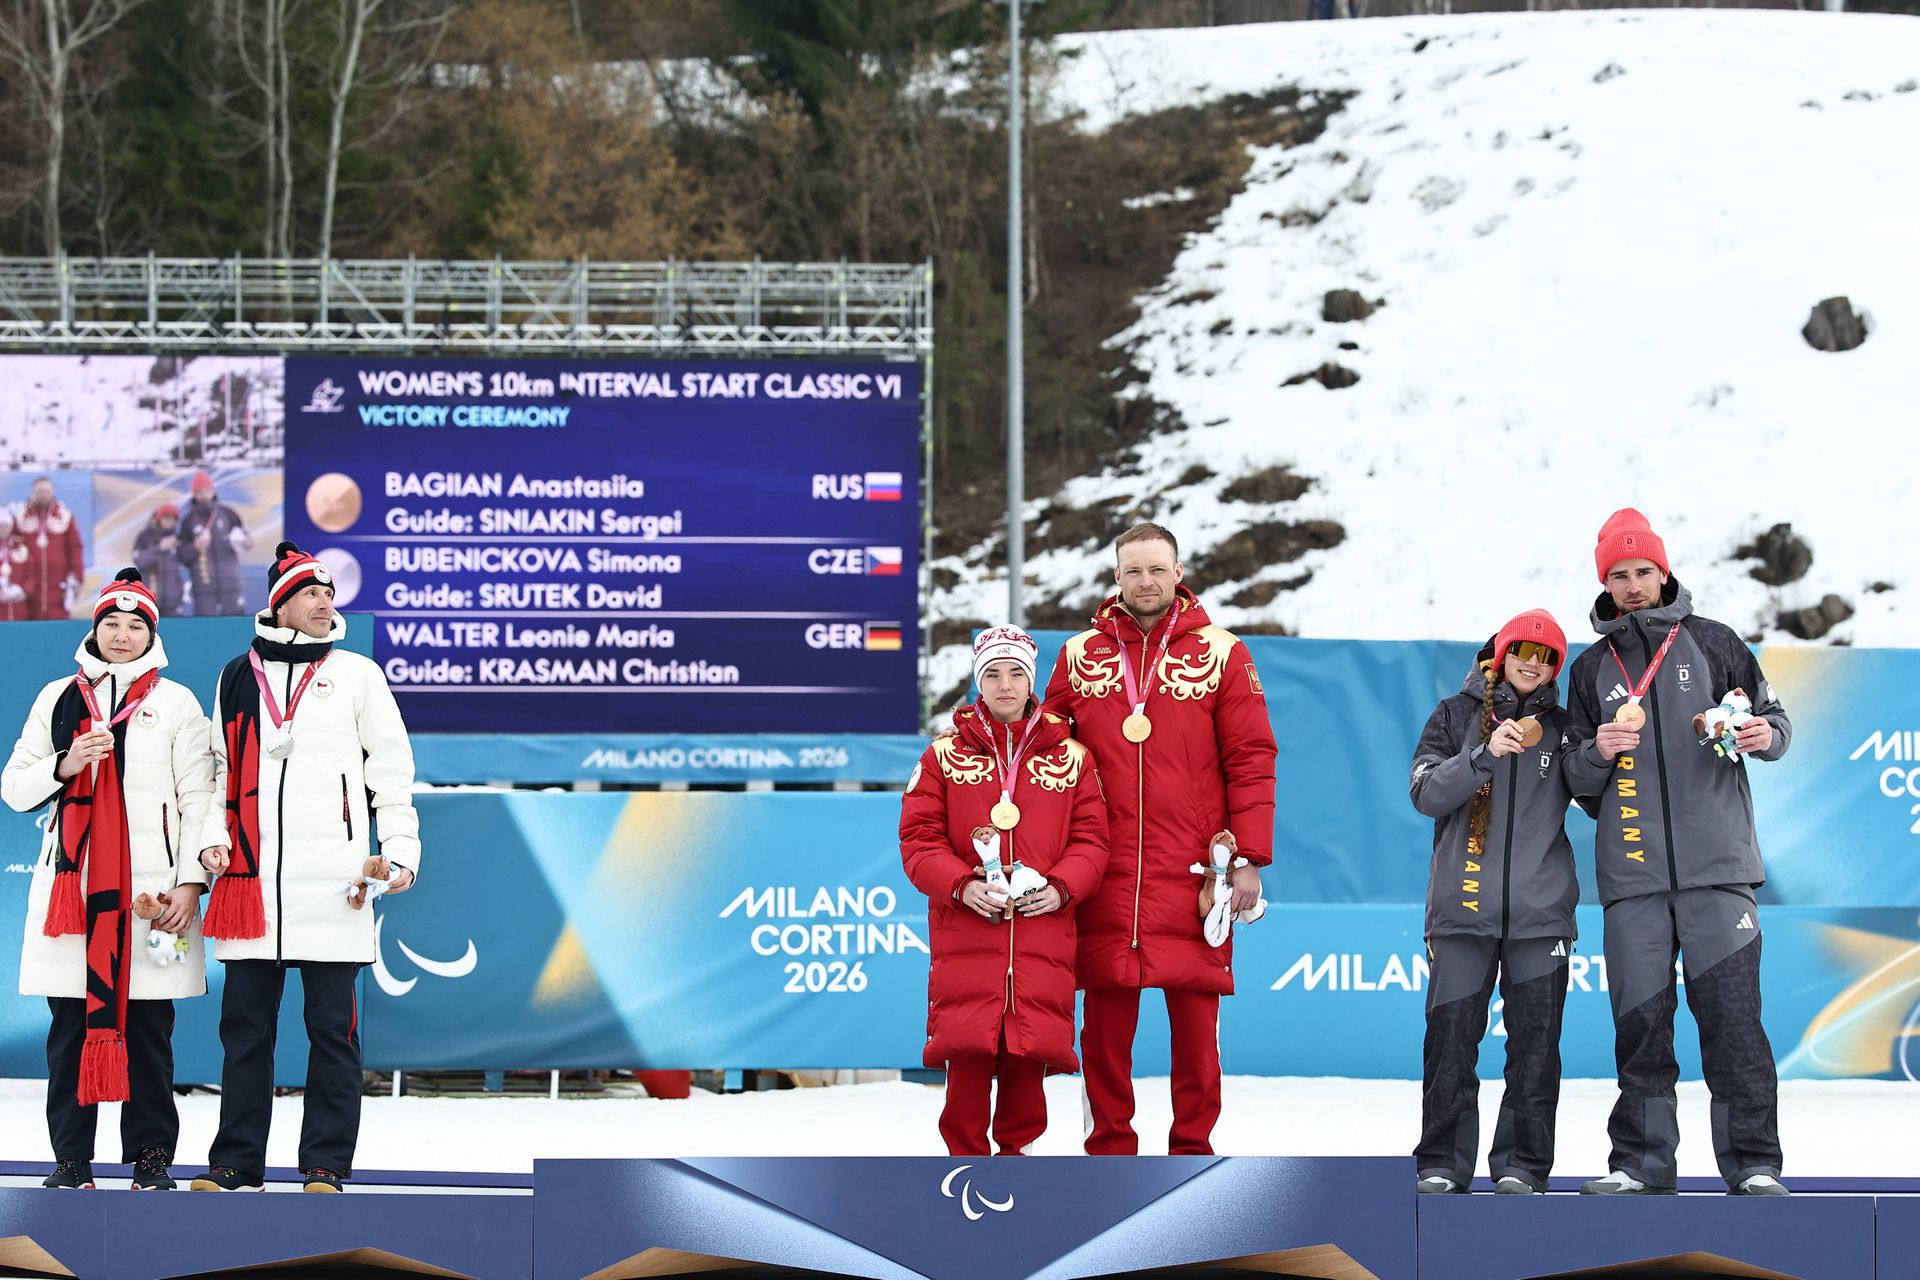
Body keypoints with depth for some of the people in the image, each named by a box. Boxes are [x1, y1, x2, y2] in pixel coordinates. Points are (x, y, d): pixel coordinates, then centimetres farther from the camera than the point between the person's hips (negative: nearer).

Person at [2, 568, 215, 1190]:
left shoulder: (175, 702, 8)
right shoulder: (58, 697, 14)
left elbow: (198, 800, 4)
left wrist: (190, 883, -6)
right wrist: (64, 766, -7)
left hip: (150, 886, -2)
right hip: (70, 880, 2)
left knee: (148, 1024, -2)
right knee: (71, 1024, 1)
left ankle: (151, 1157, 4)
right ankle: (71, 1158, 6)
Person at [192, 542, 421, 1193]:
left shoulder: (357, 674, 9)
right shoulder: (238, 677, 14)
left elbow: (391, 765, 8)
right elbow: (220, 766, 19)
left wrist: (400, 847, -2)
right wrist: (213, 835, 3)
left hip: (332, 880, -2)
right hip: (251, 873, 2)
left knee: (332, 1025, -2)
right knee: (244, 1023, 3)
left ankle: (326, 1163, 3)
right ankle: (236, 1163, 8)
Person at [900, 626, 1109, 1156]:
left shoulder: (1071, 758, 11)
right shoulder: (946, 755, 9)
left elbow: (1091, 838, 9)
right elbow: (918, 837, 4)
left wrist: (1061, 888, -9)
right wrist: (962, 885, -12)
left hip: (1043, 929, 1)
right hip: (965, 931, -1)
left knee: (1029, 1053, -2)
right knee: (968, 1051, -7)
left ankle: (1020, 1149, 13)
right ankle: (967, 1156, 4)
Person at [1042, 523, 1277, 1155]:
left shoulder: (1220, 655, 5)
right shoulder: (1080, 656, 10)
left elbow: (1251, 761, 2)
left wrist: (1249, 858, -5)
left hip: (1192, 877, -1)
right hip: (1105, 882, 1)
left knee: (1195, 1019, 0)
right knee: (1105, 1023, 1)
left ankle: (1192, 1151, 9)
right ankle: (1110, 1150, 10)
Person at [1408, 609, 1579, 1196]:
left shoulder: (1561, 726, 14)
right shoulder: (1457, 716, 9)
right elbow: (1426, 793, -3)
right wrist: (1485, 755, -16)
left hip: (1540, 907, 1)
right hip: (1462, 905, -1)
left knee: (1535, 1040, -2)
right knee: (1451, 1037, -4)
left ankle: (1522, 1164, 4)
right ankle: (1442, 1163, 4)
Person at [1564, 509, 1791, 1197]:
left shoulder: (1713, 643, 9)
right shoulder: (1591, 669, 15)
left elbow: (1775, 718, 11)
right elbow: (1576, 779, 16)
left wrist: (1765, 735, -12)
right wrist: (1598, 752, -6)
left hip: (1717, 864, -2)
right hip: (1632, 874, 2)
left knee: (1731, 1014, -7)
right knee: (1640, 1021, 1)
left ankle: (1753, 1162, -5)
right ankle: (1641, 1161, 8)